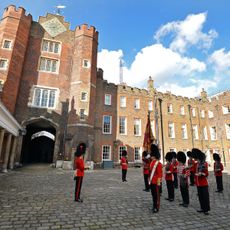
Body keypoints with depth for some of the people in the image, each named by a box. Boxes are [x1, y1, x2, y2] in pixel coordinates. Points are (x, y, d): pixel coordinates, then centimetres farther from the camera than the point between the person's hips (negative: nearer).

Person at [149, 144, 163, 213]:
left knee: (156, 195, 3)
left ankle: (157, 207, 14)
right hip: (151, 181, 8)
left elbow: (160, 174, -16)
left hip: (156, 182, -8)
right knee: (153, 194, 16)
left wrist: (158, 182, -17)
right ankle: (154, 206, 29)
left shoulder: (158, 164, -16)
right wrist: (149, 179, 17)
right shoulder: (152, 162, 8)